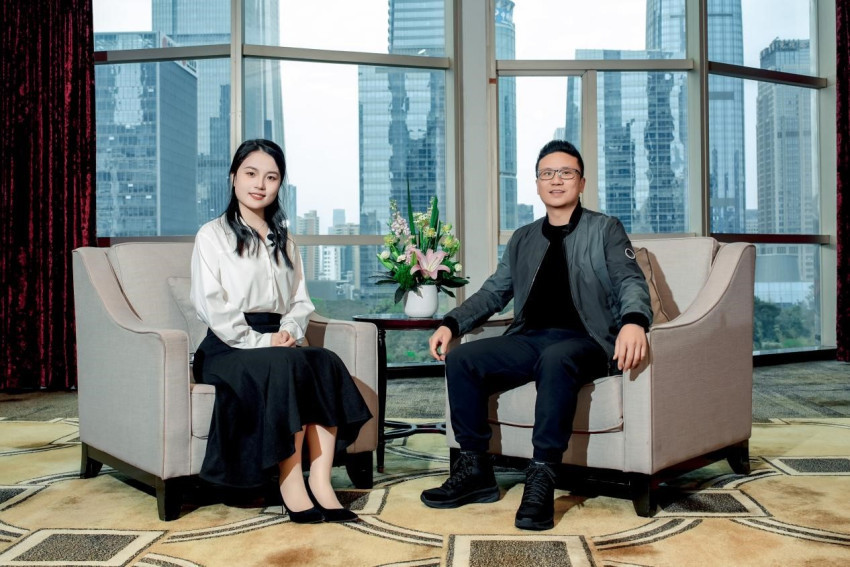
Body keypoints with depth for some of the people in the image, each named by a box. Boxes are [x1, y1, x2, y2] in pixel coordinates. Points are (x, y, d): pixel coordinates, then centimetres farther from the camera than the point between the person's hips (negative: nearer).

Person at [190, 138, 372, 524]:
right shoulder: (213, 235, 5)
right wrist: (259, 341, -15)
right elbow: (210, 304, -6)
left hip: (277, 344, 5)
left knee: (328, 363, -27)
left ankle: (320, 483, -32)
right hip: (229, 347, -4)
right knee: (286, 365, -35)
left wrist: (288, 330, -7)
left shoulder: (283, 241, 22)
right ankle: (291, 487, -30)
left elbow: (301, 301, 15)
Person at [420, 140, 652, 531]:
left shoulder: (605, 229, 10)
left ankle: (542, 479, -32)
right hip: (529, 339, 5)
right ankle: (475, 470, -9)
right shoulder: (523, 239, 23)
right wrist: (451, 323, 5)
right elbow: (494, 292, 22)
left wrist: (633, 322, -29)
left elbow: (630, 282, -5)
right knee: (461, 359, -17)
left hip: (583, 341, -4)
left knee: (555, 359, -39)